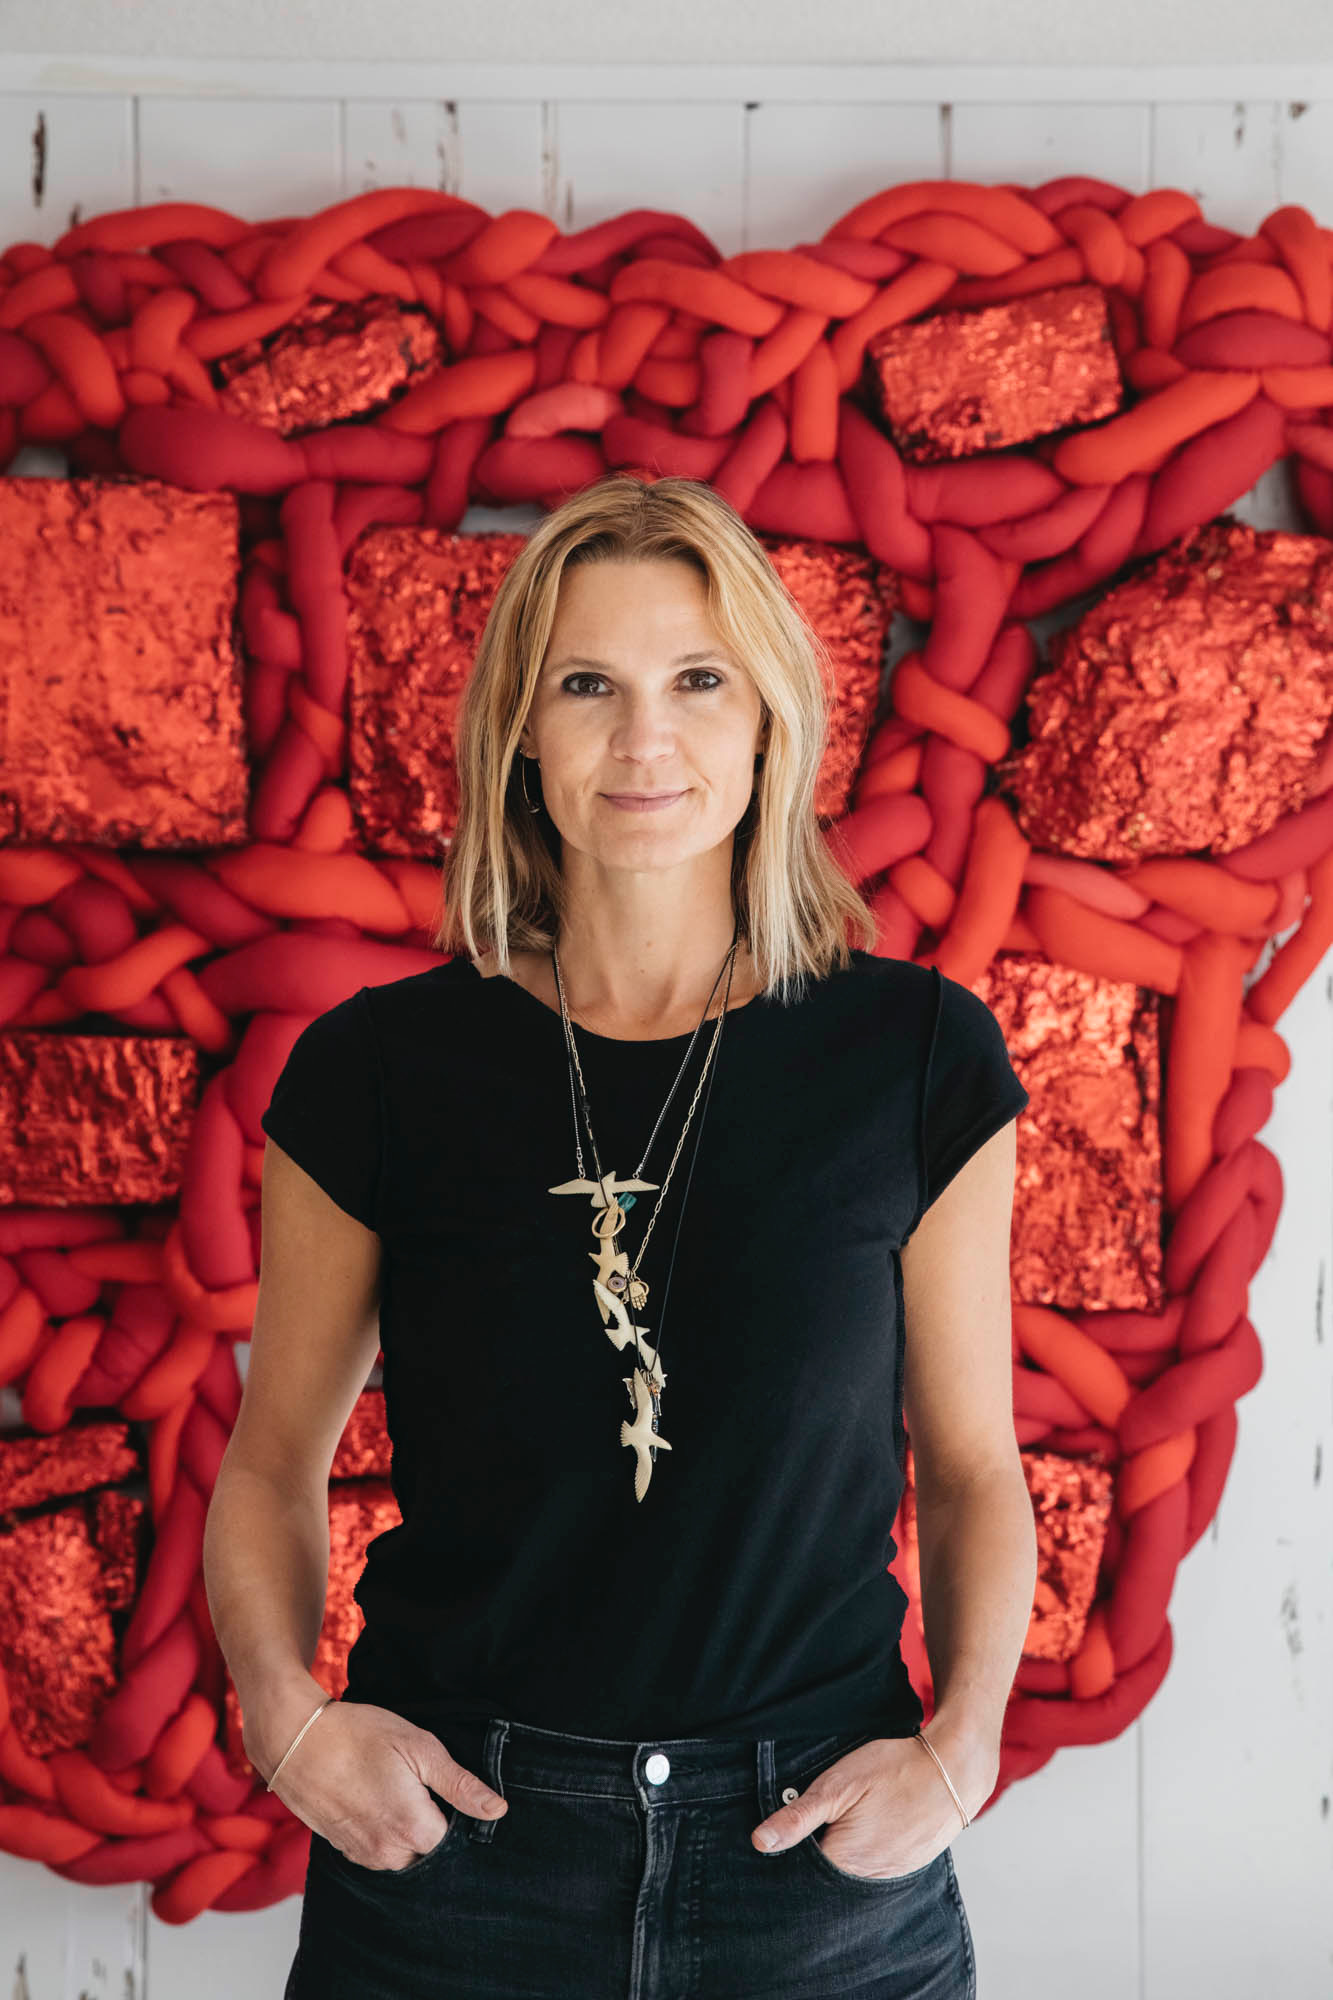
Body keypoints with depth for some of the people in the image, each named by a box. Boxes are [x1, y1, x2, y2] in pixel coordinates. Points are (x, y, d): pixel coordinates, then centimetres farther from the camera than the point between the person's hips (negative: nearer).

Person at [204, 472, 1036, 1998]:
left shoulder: (915, 1057, -4)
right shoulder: (380, 1070, -4)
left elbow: (972, 1470, 4)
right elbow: (272, 1466, 6)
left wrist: (962, 1745, -11)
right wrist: (288, 1714, -11)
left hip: (825, 1876, 1)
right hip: (448, 1840, 0)